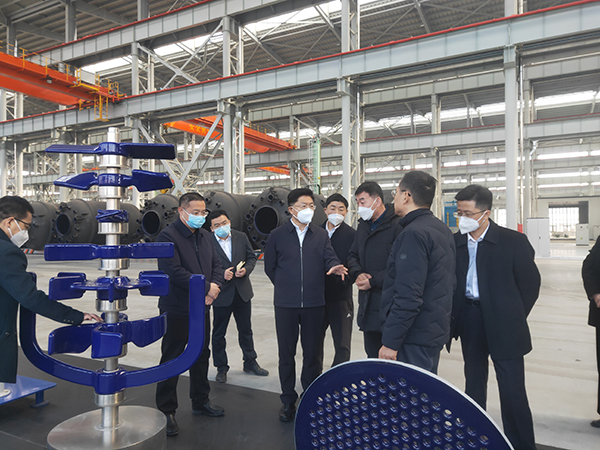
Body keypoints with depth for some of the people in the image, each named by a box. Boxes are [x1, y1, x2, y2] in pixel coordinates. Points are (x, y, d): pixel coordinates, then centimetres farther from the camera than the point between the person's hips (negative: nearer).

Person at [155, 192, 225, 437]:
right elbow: (175, 272, -24)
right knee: (171, 360, 5)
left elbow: (216, 264, 10)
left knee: (201, 355, 18)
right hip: (177, 309, -7)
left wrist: (215, 286, -10)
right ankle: (166, 411, 19)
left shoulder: (205, 236, 10)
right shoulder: (168, 236, -15)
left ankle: (200, 400, 36)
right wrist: (206, 287, -19)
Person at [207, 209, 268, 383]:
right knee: (219, 333, 10)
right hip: (221, 294, -3)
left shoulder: (241, 237, 2)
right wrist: (222, 275, -24)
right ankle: (221, 368, 27)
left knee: (246, 330, 16)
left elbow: (252, 257, 7)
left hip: (242, 292, 4)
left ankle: (250, 363, 34)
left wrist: (246, 269, -12)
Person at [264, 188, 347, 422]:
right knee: (286, 353, 10)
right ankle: (288, 400, 26)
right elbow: (270, 267, 6)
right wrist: (286, 287, 9)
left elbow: (329, 258, -3)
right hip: (286, 305, -1)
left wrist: (335, 267, -25)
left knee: (313, 352, 10)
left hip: (314, 303, 1)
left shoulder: (321, 235, 7)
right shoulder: (277, 235, 1)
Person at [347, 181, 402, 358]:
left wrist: (374, 281, -16)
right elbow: (353, 255, 19)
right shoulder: (363, 225, 14)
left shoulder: (397, 225, -14)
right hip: (367, 304, 8)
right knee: (372, 355, 19)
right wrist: (358, 274, -1)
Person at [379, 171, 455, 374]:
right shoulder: (443, 230, 11)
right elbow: (450, 283, 18)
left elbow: (408, 295, -26)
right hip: (435, 332, 10)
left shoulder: (414, 233, -20)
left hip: (414, 339, -10)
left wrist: (391, 342, -20)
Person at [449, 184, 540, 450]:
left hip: (503, 325, -3)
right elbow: (450, 282, 6)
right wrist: (456, 317, 0)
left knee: (512, 389, 1)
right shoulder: (455, 242, 0)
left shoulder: (513, 241, -8)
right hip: (469, 322, 4)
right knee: (474, 383, 17)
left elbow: (530, 283, -3)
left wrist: (513, 317, -1)